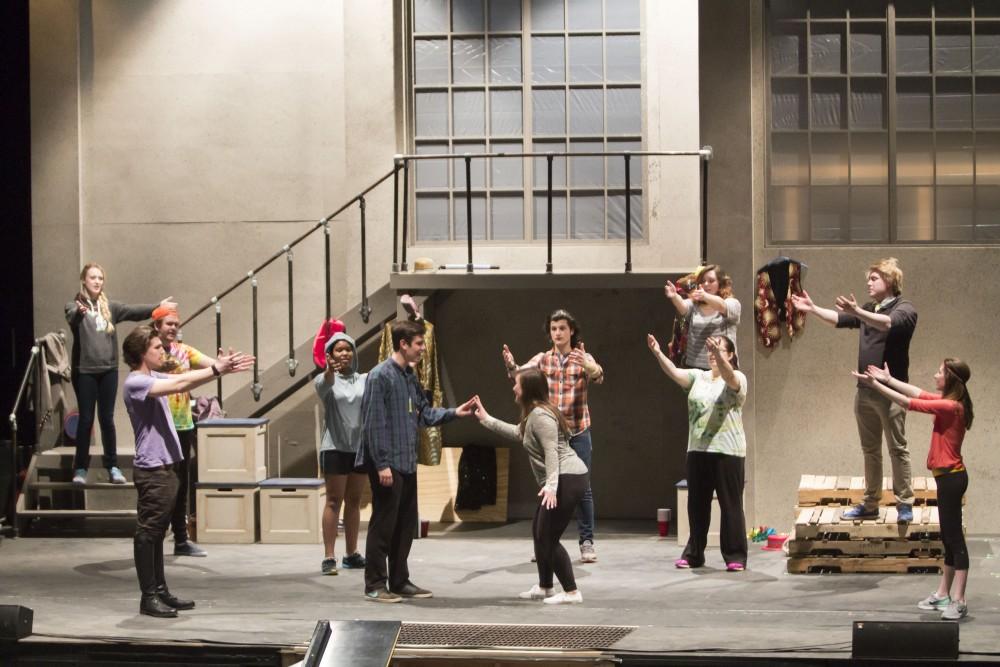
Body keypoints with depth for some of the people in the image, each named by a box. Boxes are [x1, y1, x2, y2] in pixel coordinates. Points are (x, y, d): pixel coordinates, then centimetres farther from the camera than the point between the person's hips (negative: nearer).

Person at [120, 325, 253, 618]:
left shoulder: (154, 378, 15)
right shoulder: (135, 383, -14)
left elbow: (183, 379, 5)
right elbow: (179, 384, -23)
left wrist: (220, 367, -8)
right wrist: (216, 370, -23)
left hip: (166, 467, 10)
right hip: (151, 470, -10)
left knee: (158, 532, 14)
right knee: (148, 533, -4)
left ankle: (160, 591, 20)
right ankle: (149, 597, -1)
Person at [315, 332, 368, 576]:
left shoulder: (365, 380, 10)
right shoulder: (326, 379, 0)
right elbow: (323, 384, -24)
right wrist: (329, 371, -48)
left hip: (360, 446, 4)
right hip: (335, 447, -4)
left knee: (354, 501, 10)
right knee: (334, 501, -5)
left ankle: (352, 554, 18)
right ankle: (329, 557, -7)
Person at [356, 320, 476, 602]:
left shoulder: (409, 376, 13)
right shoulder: (380, 376, -14)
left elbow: (424, 413, 18)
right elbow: (374, 423, -17)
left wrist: (454, 412, 4)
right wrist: (382, 463, -19)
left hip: (407, 463, 9)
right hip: (388, 463, -9)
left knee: (406, 523, 12)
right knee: (383, 523, -3)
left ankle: (400, 581, 21)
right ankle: (375, 585, 4)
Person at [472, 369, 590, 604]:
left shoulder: (539, 415, -15)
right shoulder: (534, 414, 19)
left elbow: (552, 452, -25)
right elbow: (517, 433, 37)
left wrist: (551, 485, -33)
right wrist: (487, 420, 38)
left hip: (568, 480, -11)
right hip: (567, 479, 11)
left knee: (548, 537, -9)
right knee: (539, 531, 19)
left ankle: (571, 592, -7)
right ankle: (544, 587, 27)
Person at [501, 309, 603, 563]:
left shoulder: (583, 358, 0)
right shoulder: (542, 359, 5)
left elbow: (598, 377, -21)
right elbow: (522, 373, -14)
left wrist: (588, 365, -44)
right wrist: (510, 365, -38)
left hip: (578, 432, -2)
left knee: (582, 487, -1)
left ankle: (587, 542, 5)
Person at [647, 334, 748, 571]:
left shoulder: (737, 379, -3)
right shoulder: (698, 377, 11)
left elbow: (729, 376, -26)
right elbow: (674, 373, -4)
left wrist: (718, 354, -45)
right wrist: (658, 354, -22)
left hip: (728, 451, -5)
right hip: (698, 451, 5)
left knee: (730, 505, -2)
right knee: (697, 504, 11)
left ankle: (735, 556, 3)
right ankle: (694, 554, 20)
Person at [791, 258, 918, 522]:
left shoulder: (904, 309, -9)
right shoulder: (869, 310, 16)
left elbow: (889, 323, -29)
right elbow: (839, 319, 18)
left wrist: (857, 311, -42)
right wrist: (812, 309, 6)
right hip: (864, 390, 8)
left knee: (897, 449, -4)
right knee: (870, 450, 12)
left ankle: (905, 504, 0)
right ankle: (870, 504, 17)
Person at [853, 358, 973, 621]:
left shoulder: (950, 407, -20)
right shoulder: (950, 402, 8)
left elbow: (909, 403, -19)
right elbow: (919, 394, 18)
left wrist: (874, 383, -14)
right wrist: (888, 380, 20)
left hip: (951, 478, -10)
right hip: (948, 476, 10)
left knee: (954, 538, -9)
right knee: (949, 538, 15)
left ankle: (958, 601, -9)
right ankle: (943, 594, 24)